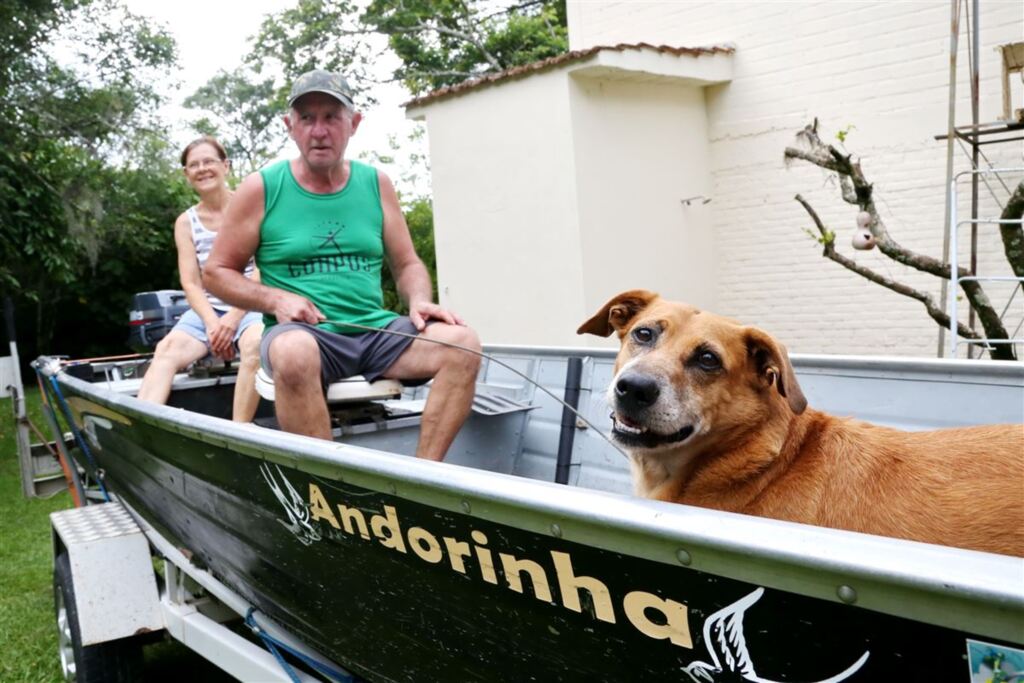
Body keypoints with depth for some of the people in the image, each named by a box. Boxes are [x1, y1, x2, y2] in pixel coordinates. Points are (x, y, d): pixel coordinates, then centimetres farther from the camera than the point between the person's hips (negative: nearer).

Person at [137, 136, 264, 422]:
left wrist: (234, 317, -17)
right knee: (168, 349, -26)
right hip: (208, 309, 3)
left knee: (255, 343, -37)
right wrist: (212, 323, -17)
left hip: (250, 306, -3)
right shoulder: (186, 222, 10)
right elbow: (191, 283, 2)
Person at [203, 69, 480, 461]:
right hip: (303, 332, -3)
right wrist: (275, 299, -10)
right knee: (293, 352, -39)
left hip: (375, 331, 3)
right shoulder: (260, 189, 4)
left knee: (461, 342, -22)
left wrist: (419, 301, -6)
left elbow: (408, 265, 17)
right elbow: (216, 272, 9)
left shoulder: (376, 185, 12)